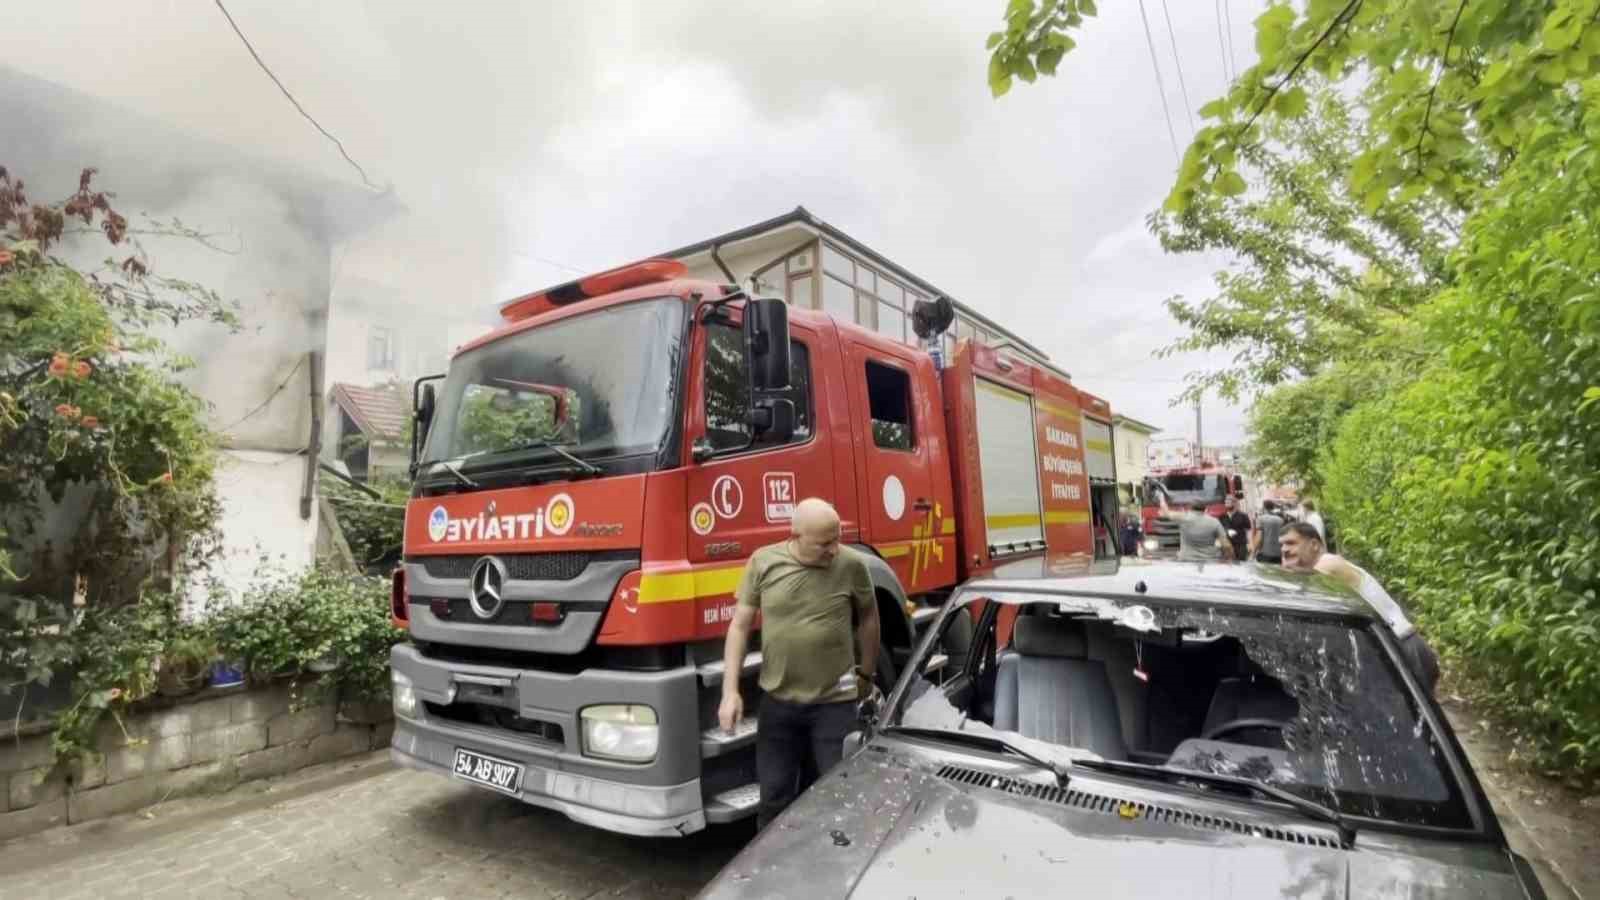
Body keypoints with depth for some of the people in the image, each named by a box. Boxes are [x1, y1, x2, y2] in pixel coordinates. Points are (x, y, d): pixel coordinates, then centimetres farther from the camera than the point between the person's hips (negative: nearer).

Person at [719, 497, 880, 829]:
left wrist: (866, 674, 13)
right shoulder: (763, 562, -7)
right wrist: (730, 692, -6)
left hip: (835, 703, -1)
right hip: (778, 702, 1)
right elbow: (739, 627, -2)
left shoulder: (852, 564, -10)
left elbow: (868, 619, 6)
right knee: (774, 797, 14)